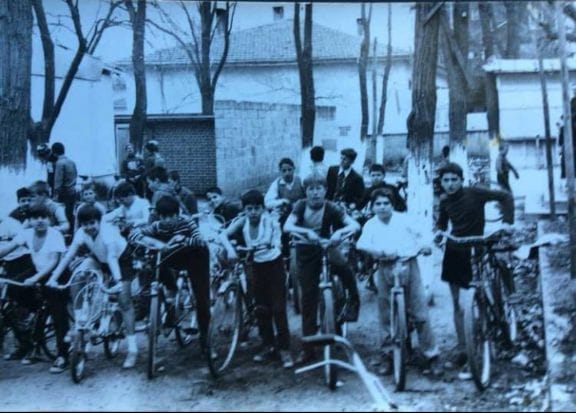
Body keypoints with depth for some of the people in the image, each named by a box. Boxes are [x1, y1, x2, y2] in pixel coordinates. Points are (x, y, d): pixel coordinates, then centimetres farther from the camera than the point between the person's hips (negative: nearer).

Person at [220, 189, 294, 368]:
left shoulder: (270, 221, -19)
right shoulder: (243, 221, -10)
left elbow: (278, 242, -28)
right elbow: (223, 235, -17)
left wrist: (274, 244, -51)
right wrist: (230, 249, -35)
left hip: (274, 265, -3)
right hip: (257, 266, 4)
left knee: (278, 308, -6)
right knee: (262, 308, 10)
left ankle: (284, 349, 1)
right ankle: (268, 345, 24)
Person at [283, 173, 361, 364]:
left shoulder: (331, 208, -15)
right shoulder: (300, 206, -12)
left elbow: (355, 225, -25)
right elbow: (287, 227, -26)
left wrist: (339, 231, -44)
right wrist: (307, 231, -42)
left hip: (326, 248, 0)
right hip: (306, 253, 0)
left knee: (344, 267, -30)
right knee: (308, 298, 2)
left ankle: (353, 302, -1)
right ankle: (308, 347, 10)